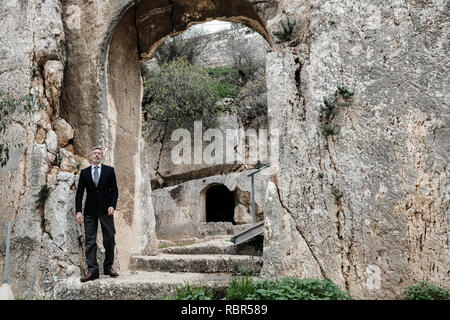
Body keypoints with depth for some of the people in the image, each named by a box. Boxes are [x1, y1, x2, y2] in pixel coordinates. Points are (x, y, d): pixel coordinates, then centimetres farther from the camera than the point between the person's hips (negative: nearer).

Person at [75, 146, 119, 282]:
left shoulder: (109, 170, 6)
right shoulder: (84, 172, 9)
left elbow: (114, 190, 2)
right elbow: (79, 193, 6)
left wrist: (112, 205, -12)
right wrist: (78, 211, -4)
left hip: (105, 210, -1)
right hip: (90, 211, 1)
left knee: (109, 239, 3)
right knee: (90, 241, -1)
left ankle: (108, 267, 16)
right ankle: (92, 270, 1)